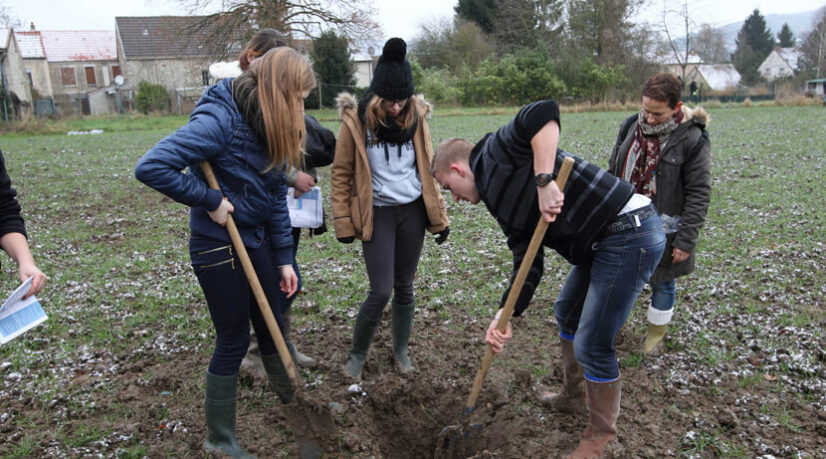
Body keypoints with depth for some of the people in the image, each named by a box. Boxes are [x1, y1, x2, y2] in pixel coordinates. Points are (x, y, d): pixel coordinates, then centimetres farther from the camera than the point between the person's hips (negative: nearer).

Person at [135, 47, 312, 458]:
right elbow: (151, 167, -31)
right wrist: (209, 200, -23)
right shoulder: (218, 120, -23)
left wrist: (284, 258, 6)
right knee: (233, 341, 5)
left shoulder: (271, 126, 2)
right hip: (218, 246, -7)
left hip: (256, 239, 8)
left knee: (272, 327, 18)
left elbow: (275, 195, 6)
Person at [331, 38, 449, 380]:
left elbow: (427, 168, 9)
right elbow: (340, 175, -4)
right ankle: (357, 353, 18)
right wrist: (343, 223, -8)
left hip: (413, 210, 3)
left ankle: (401, 349, 32)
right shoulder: (356, 120, -9)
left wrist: (439, 217, 9)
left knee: (405, 286, 11)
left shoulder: (415, 116, 1)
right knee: (381, 291, -6)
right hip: (377, 214, -3)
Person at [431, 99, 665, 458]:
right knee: (566, 313, 26)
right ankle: (573, 397, 47)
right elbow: (528, 264, 9)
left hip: (629, 235, -11)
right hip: (602, 241, 11)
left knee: (592, 346, -2)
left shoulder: (495, 152, -8)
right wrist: (506, 314, 0)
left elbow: (543, 114, -26)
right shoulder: (501, 202, 17)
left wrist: (543, 181, -30)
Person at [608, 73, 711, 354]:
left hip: (663, 230, -4)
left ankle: (657, 330, 37)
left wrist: (686, 240, -15)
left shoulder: (692, 140, -16)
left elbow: (699, 195, -13)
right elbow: (613, 172, 9)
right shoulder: (631, 126, -2)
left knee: (662, 281, 13)